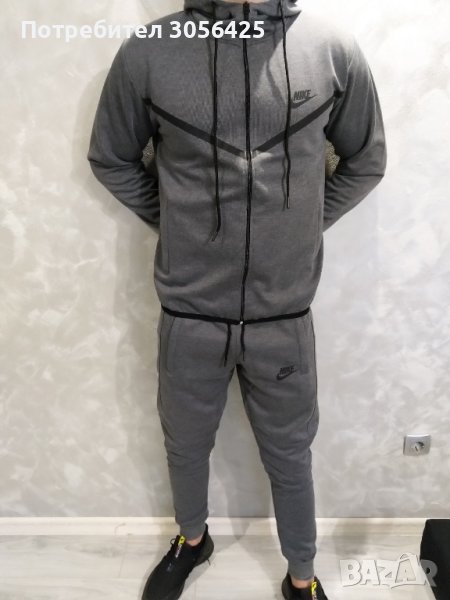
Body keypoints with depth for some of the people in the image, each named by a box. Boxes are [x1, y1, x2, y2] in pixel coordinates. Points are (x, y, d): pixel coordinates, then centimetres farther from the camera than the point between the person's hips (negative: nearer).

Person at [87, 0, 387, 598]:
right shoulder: (148, 50, -6)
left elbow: (366, 161, 10)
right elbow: (110, 158, 9)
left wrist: (305, 226, 4)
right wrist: (171, 222, 3)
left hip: (285, 313, 0)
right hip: (189, 312, 1)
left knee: (289, 454, 18)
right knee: (186, 444, 22)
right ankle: (192, 539, 54)